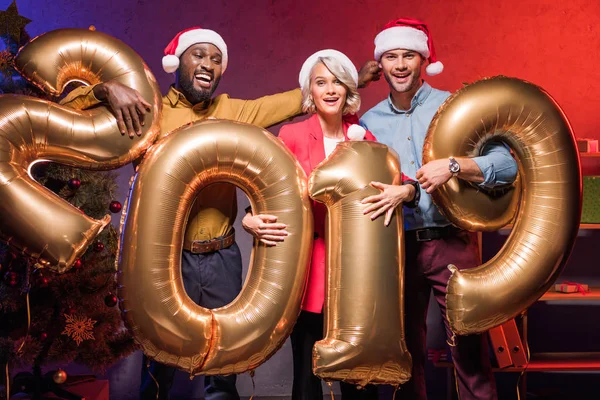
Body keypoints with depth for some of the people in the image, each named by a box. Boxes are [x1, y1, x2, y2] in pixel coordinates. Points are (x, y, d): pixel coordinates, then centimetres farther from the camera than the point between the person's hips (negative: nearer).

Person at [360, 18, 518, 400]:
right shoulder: (369, 122, 7)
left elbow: (507, 165, -11)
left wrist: (453, 166, -25)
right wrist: (391, 193, -12)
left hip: (452, 243, -2)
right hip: (396, 248, 3)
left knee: (469, 347, 2)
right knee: (406, 348, 15)